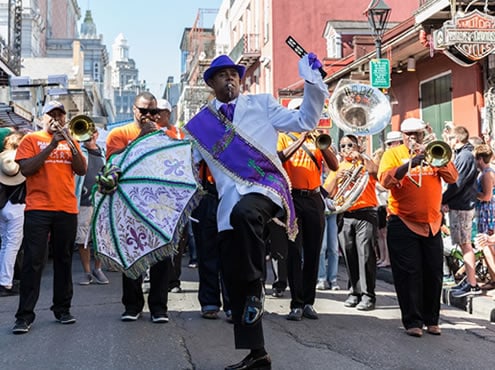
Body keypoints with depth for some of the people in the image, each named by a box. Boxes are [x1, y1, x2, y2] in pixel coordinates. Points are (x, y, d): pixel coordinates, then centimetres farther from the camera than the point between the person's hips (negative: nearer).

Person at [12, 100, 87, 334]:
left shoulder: (70, 141, 15)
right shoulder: (31, 139, 6)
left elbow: (81, 170, 3)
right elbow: (26, 169, -8)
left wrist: (70, 143, -9)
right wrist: (51, 145, -11)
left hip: (67, 209, 3)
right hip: (38, 208, -3)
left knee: (64, 260, 8)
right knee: (33, 261, -5)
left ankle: (62, 309, 17)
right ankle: (25, 315, -2)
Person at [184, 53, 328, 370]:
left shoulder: (261, 104, 11)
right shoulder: (199, 124, 15)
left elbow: (304, 122, 7)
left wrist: (313, 84, -4)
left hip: (266, 187, -3)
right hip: (230, 203, 4)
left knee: (243, 213, -40)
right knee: (234, 282, 2)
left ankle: (256, 286, -18)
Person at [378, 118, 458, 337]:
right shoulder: (393, 154, 3)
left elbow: (452, 178, 1)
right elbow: (385, 180, -15)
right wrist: (411, 163, -24)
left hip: (431, 224, 4)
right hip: (403, 223, -4)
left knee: (433, 274, 7)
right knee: (409, 274, -4)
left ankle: (431, 320, 18)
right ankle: (412, 322, 3)